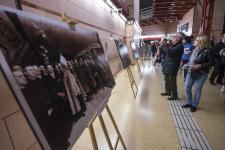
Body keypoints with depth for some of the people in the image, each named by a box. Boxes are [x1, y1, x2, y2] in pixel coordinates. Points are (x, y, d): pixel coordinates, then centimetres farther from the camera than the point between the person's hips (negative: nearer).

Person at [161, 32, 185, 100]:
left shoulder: (180, 46, -16)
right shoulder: (174, 45, 15)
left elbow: (169, 52, -29)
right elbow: (167, 51, 17)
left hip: (172, 67, -9)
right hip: (167, 66, 10)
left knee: (172, 82, 1)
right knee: (167, 80, 20)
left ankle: (174, 95, 16)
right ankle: (168, 91, 37)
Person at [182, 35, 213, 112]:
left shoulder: (206, 51, -12)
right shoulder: (195, 50, 6)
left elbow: (211, 63, -13)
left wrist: (200, 65, -22)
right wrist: (188, 64, 0)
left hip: (201, 74, -6)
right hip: (191, 72, 6)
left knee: (197, 90, 8)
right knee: (187, 88, 9)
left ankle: (194, 105, 26)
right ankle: (189, 103, 29)